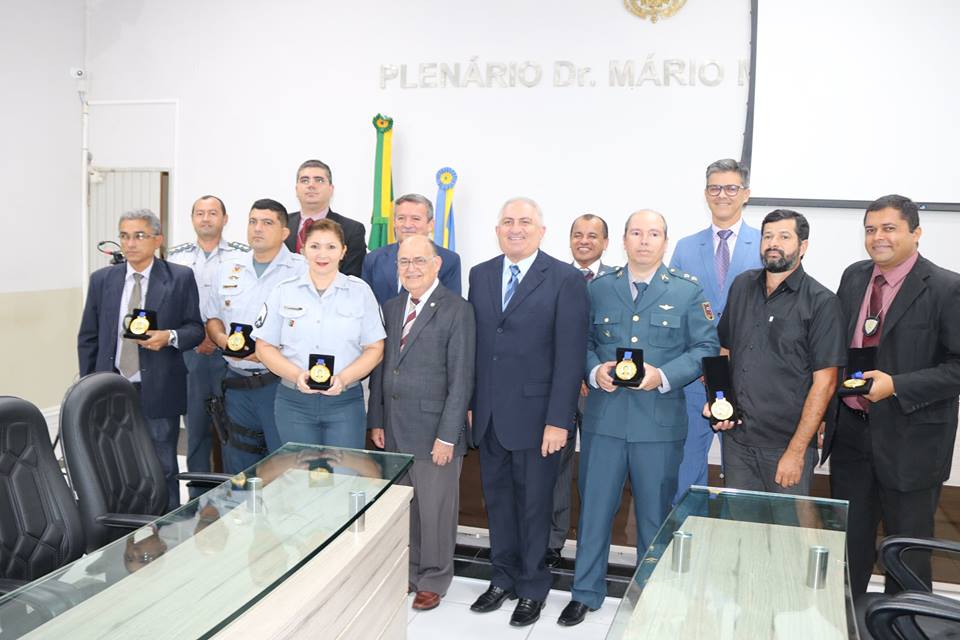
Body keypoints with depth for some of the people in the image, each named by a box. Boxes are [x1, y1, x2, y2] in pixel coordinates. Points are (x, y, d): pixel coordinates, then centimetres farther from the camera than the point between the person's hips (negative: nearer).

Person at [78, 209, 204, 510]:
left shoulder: (181, 278, 0)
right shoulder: (102, 279, 8)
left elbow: (196, 328, 2)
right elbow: (88, 338, 12)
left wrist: (170, 336, -19)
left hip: (159, 393, -2)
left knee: (162, 471, 5)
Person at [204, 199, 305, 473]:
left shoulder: (303, 271, -4)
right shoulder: (228, 271, 14)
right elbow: (212, 317, 21)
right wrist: (221, 338, -1)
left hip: (281, 381, -5)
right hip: (237, 382, 5)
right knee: (237, 466, 13)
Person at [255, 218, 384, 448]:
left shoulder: (360, 291, 4)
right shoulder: (284, 292, 6)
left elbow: (375, 348, 2)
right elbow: (265, 347, 5)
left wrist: (344, 378, -14)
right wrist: (296, 375, -12)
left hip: (345, 401, -1)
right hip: (293, 401, 1)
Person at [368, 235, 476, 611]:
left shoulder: (457, 311, -9)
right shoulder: (390, 308, 10)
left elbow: (461, 379, -12)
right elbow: (380, 368, 12)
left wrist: (447, 436, -14)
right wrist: (376, 421, 7)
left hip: (434, 432, -5)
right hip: (393, 431, 5)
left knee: (435, 510, 7)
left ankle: (434, 579, 26)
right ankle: (407, 572, 32)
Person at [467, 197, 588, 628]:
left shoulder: (566, 280, -8)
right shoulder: (480, 275, 8)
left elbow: (570, 355, -11)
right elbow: (473, 344, 9)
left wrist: (559, 420, -15)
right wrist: (469, 403, 6)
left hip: (535, 416, -4)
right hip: (489, 415, 4)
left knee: (534, 504, 10)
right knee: (497, 500, 15)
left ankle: (532, 587, 28)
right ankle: (504, 577, 34)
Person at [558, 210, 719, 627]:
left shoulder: (688, 292, 1)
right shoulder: (598, 289, 7)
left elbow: (706, 348, -2)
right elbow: (582, 343, 10)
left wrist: (663, 376, -16)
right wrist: (594, 371, -11)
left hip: (660, 421, -1)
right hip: (603, 417, 1)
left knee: (655, 514, 12)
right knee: (594, 507, 9)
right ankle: (586, 592, 25)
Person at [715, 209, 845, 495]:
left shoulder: (821, 302, -9)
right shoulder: (742, 286, 7)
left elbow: (824, 382, -11)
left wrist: (796, 451, -14)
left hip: (786, 446, -4)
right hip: (735, 438, 4)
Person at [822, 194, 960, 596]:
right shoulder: (853, 277, 5)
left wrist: (896, 386, -23)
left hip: (909, 439, -5)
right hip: (850, 430, 5)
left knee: (908, 545, 11)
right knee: (849, 539, 18)